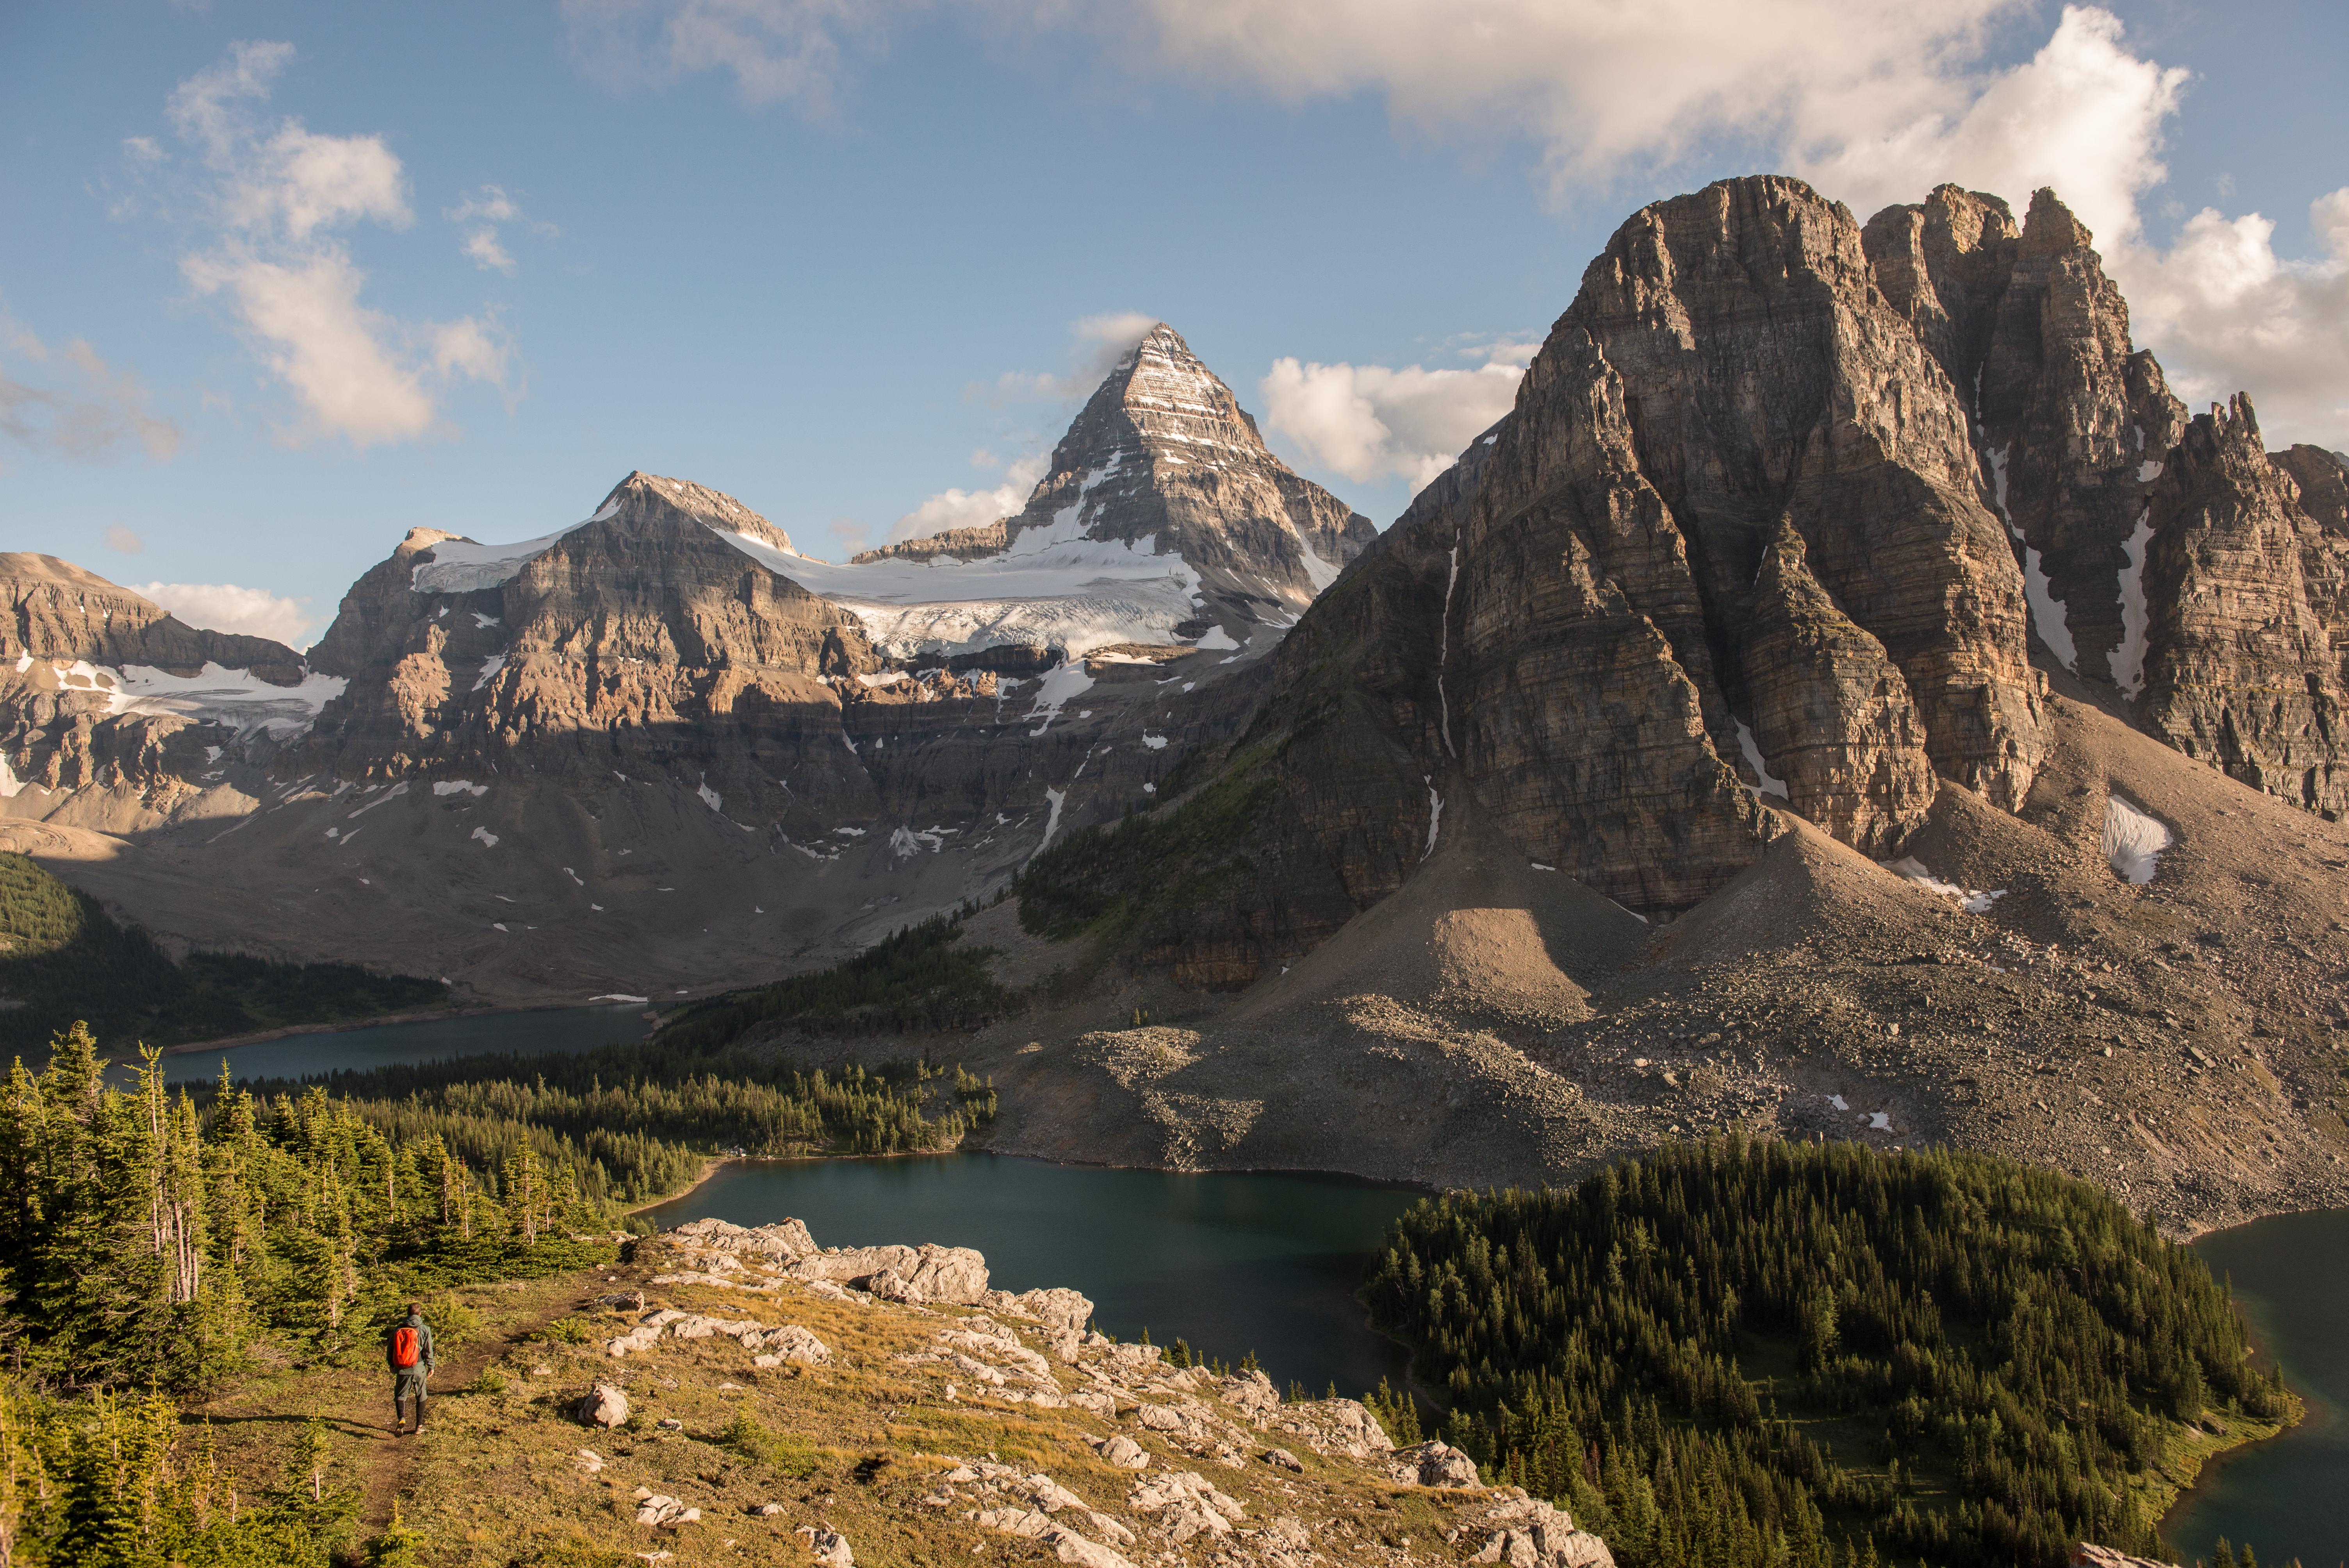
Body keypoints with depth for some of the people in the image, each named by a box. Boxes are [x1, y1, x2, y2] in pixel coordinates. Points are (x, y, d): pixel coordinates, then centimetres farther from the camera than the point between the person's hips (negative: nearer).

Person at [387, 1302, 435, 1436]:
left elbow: (390, 1350, 7)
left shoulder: (398, 1329, 0)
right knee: (420, 1397, 14)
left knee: (400, 1395, 13)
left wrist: (392, 1366, 22)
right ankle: (419, 1426, 17)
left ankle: (401, 1418, -15)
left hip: (402, 1369, 1)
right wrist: (431, 1367, 5)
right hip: (419, 1369, -1)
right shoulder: (424, 1329, -6)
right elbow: (428, 1350, -6)